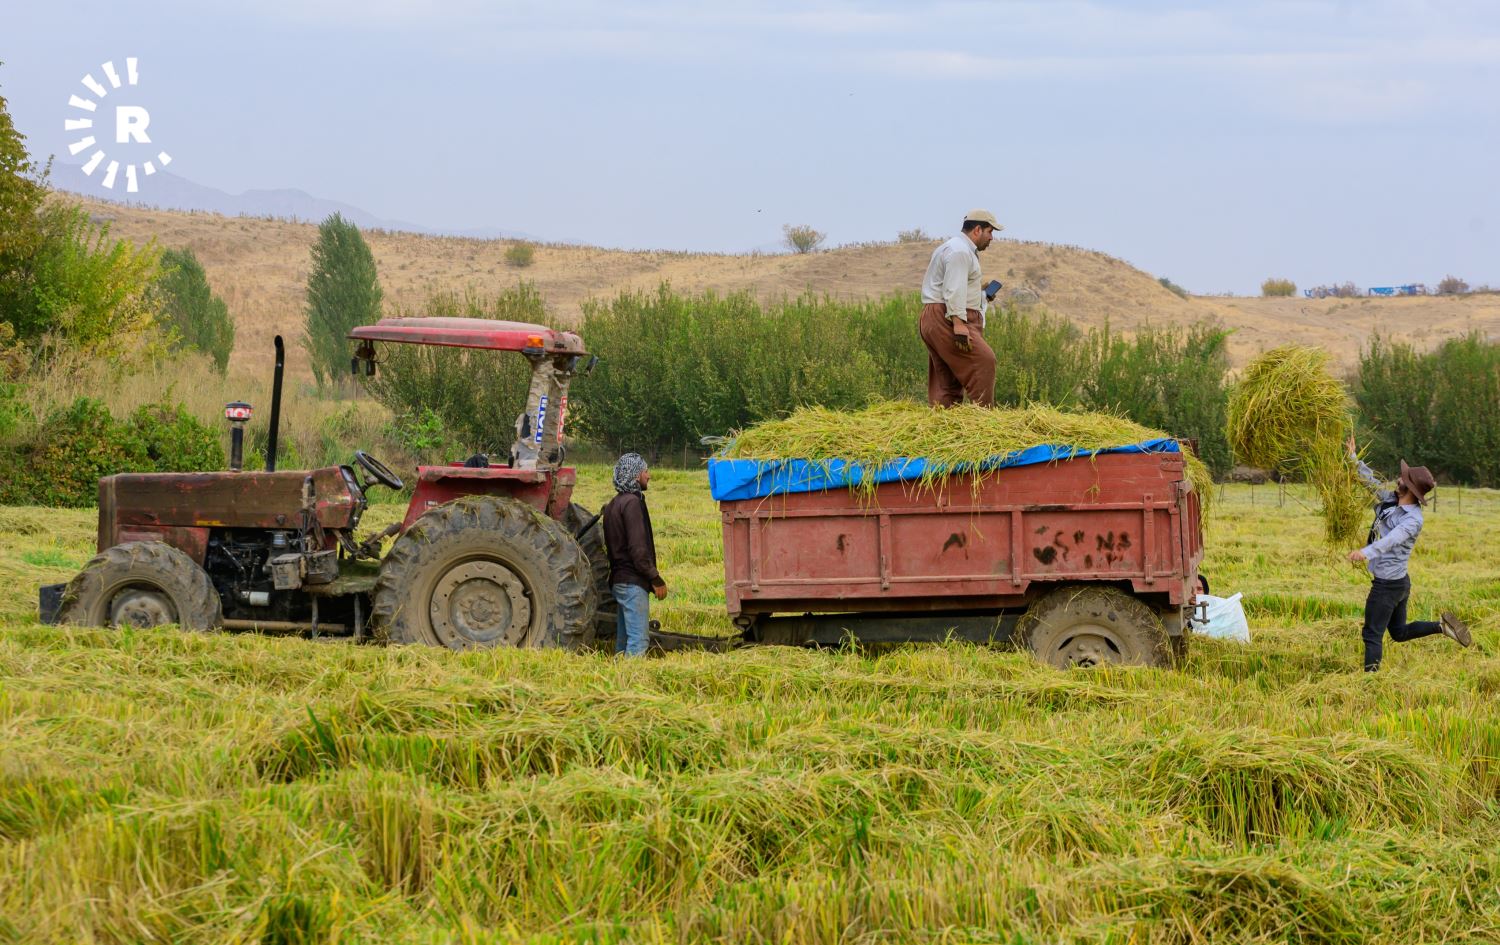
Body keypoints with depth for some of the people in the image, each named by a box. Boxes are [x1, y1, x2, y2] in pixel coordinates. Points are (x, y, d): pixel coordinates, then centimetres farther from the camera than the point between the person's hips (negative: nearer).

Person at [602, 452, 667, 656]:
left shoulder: (614, 504, 17)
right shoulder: (632, 502, -14)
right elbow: (638, 547, -20)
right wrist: (656, 578, -15)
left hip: (618, 579, 10)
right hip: (633, 582, -10)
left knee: (624, 638, 12)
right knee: (638, 640, -13)